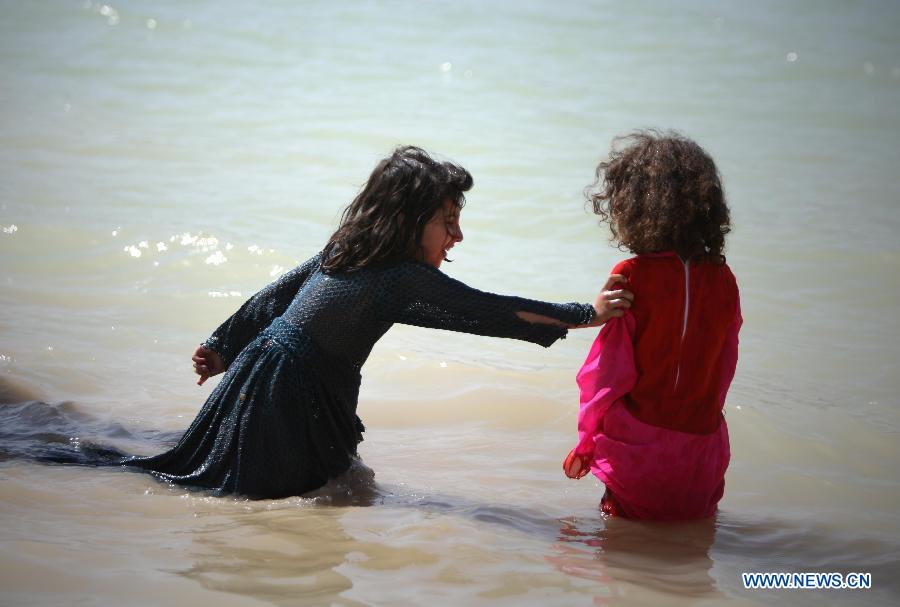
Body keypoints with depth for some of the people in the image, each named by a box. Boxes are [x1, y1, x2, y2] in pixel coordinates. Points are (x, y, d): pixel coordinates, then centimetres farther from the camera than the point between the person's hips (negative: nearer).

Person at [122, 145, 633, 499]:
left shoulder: (341, 253, 8)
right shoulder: (407, 280, -19)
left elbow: (271, 297, 16)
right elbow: (490, 312, -23)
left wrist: (222, 347, 27)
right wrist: (587, 314, -23)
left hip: (256, 373, 9)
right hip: (291, 400, -9)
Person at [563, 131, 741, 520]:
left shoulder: (631, 277, -15)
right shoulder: (723, 280, -1)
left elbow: (607, 372, -10)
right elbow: (723, 372, 8)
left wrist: (585, 445, 2)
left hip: (637, 453, -4)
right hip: (700, 458, 4)